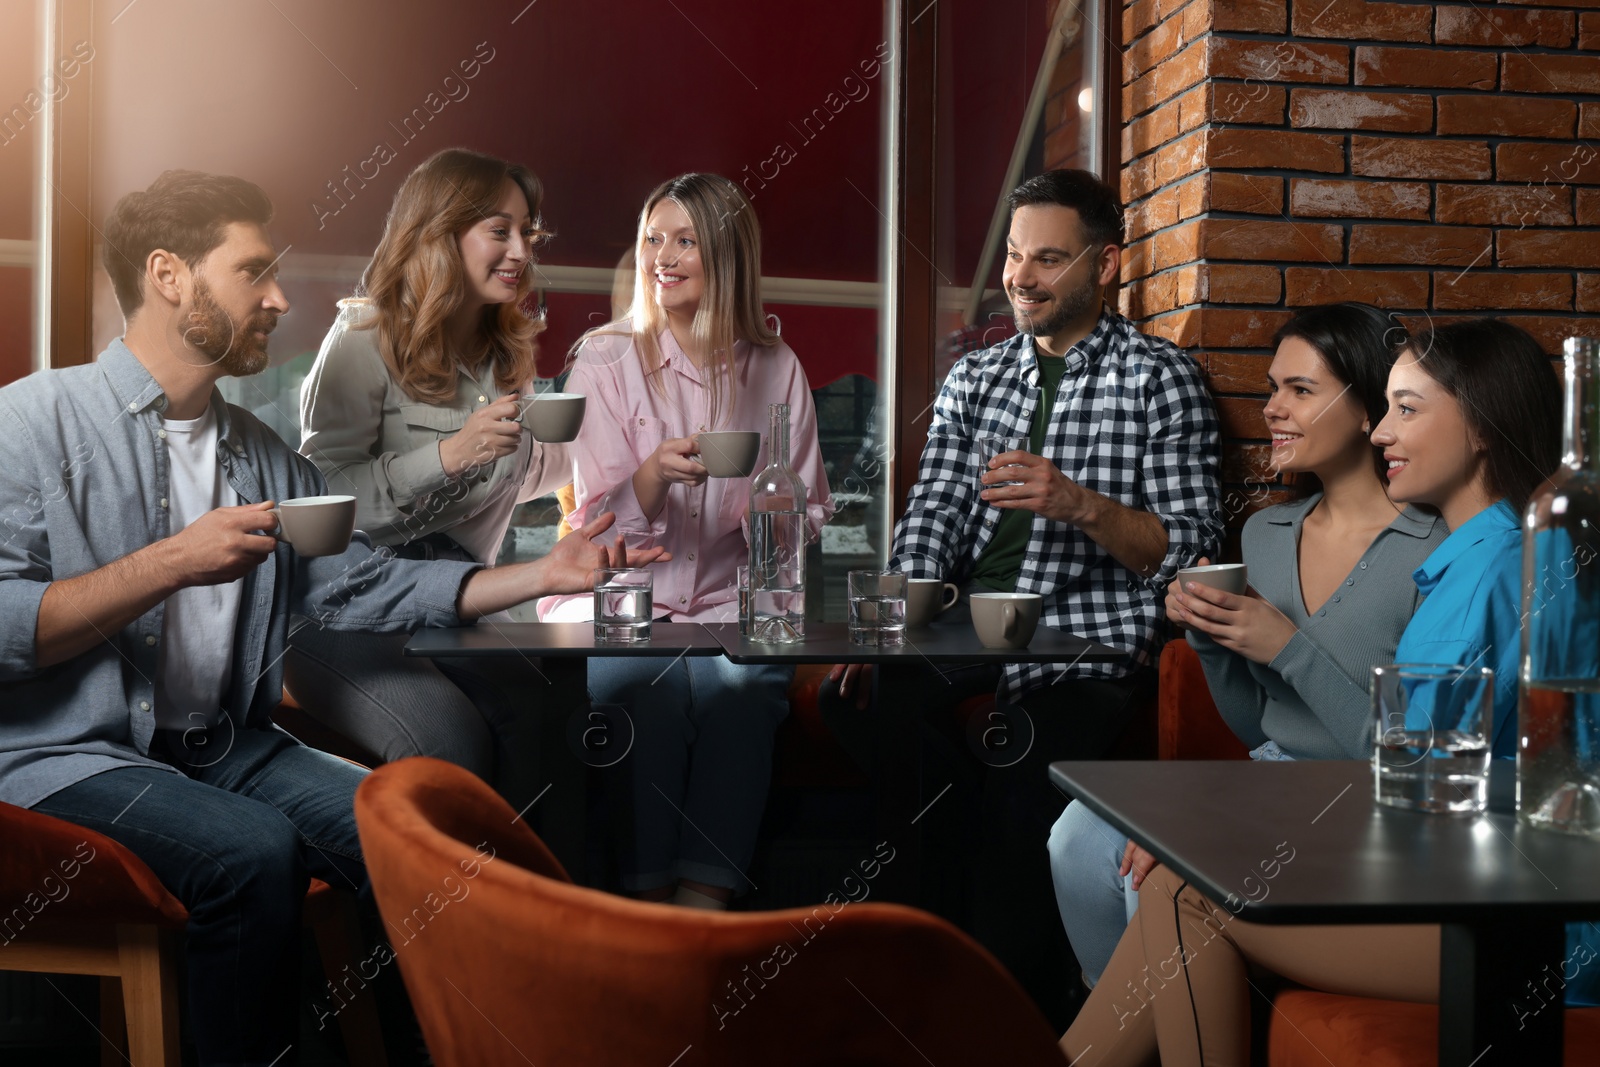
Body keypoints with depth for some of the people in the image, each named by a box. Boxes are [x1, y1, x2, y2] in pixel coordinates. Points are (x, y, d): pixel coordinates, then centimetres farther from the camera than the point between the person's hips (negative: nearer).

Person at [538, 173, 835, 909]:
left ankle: (705, 895, -29)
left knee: (748, 681, -31)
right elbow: (600, 522, -3)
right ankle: (650, 893, -25)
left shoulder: (775, 369, 10)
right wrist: (653, 474, -24)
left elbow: (809, 511, 16)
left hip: (724, 601, 2)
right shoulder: (606, 360, 4)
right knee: (652, 684, -33)